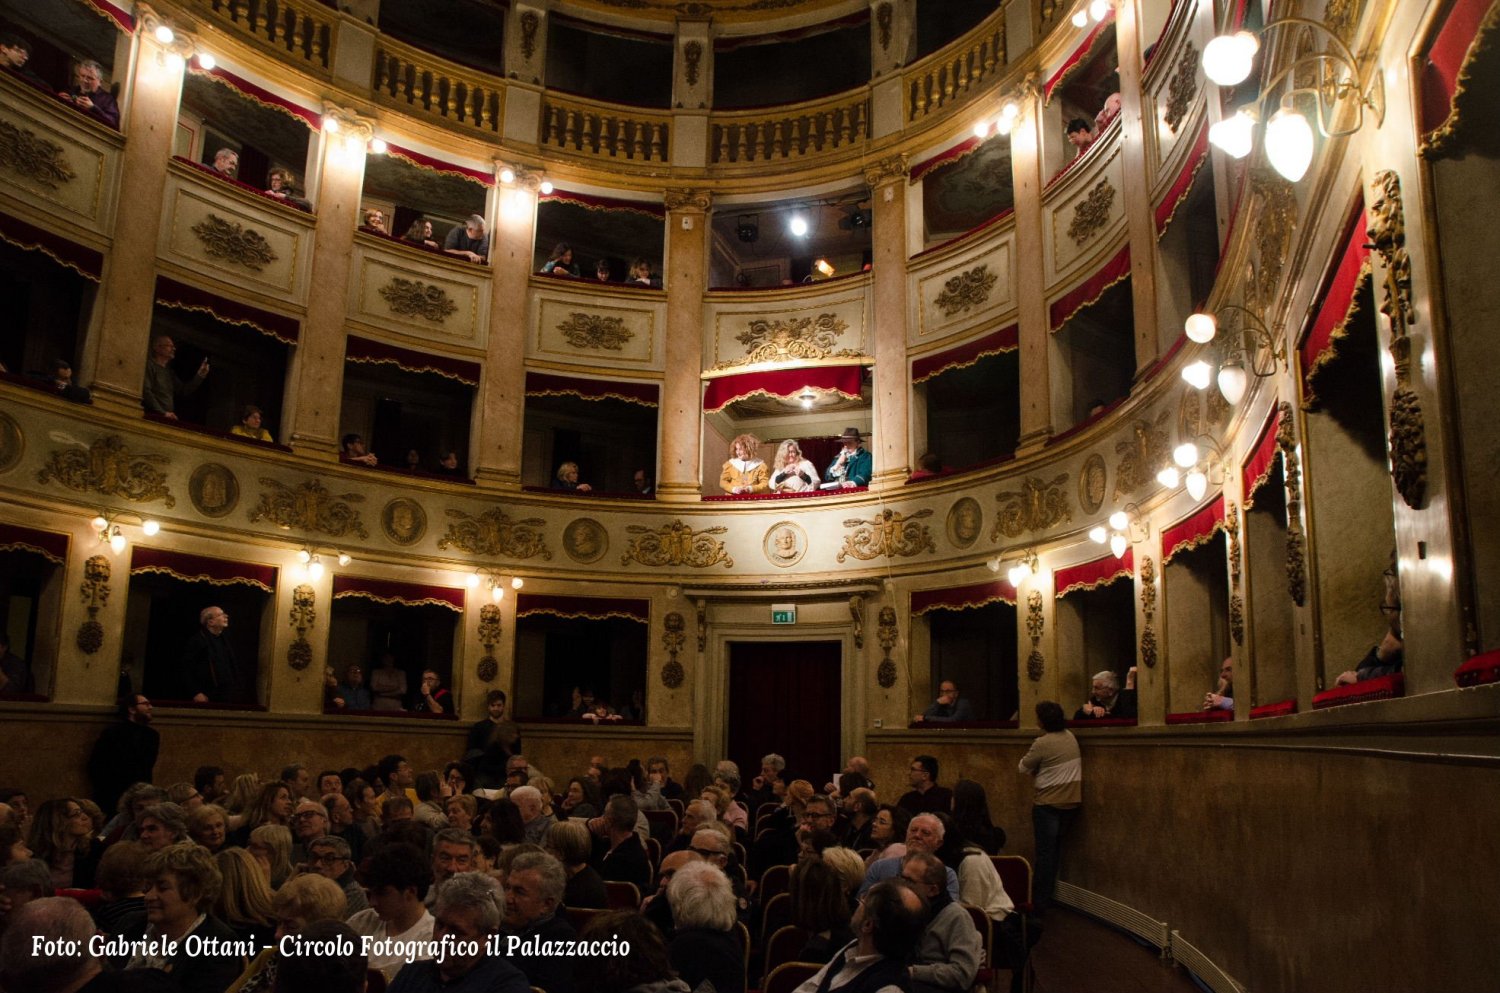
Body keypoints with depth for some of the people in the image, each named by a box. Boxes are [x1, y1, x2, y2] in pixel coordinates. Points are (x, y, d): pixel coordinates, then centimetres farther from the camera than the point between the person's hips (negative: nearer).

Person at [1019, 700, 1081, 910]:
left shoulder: (1042, 743, -19)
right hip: (1071, 802, 7)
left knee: (1045, 852, 0)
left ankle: (1039, 900, 4)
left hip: (1048, 804, -7)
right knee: (1056, 849, 17)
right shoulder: (1070, 737, 3)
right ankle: (1048, 893, 25)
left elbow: (1024, 768, -9)